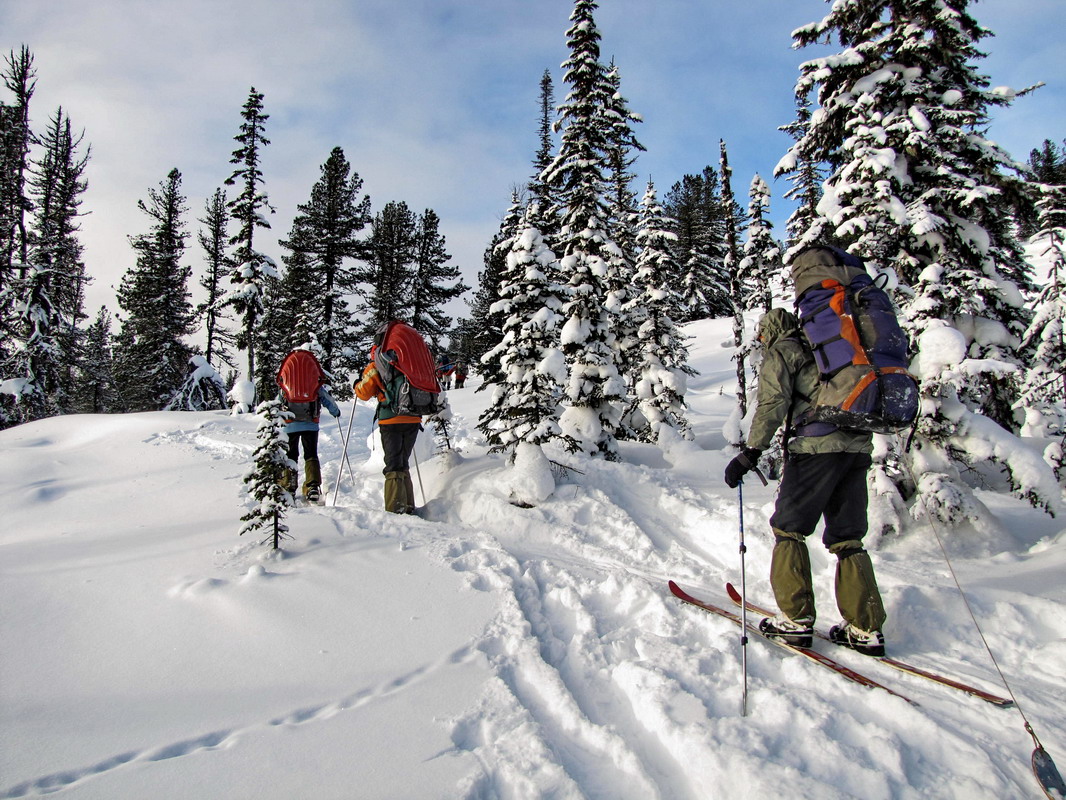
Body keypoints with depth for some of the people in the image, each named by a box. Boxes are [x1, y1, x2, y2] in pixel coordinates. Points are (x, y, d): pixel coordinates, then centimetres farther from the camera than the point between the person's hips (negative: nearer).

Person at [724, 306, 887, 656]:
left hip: (817, 445, -7)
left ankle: (796, 620, 1)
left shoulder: (781, 351, 6)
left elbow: (773, 403, -9)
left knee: (789, 528, 3)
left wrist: (751, 451, -11)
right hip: (858, 447, 7)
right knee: (847, 538, 11)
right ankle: (866, 629, 9)